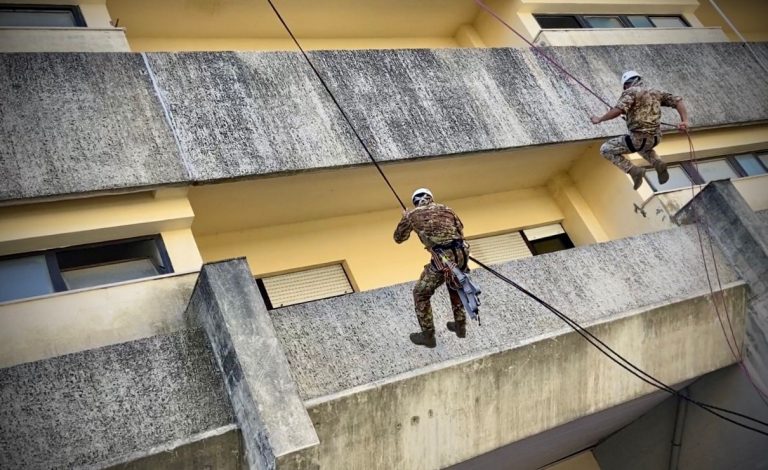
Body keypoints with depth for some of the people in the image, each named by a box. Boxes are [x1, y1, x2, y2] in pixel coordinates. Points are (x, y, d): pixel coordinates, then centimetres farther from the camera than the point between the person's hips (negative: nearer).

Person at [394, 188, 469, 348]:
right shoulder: (446, 209, 19)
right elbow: (460, 229, 32)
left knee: (421, 294, 16)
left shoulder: (412, 215, 9)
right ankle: (460, 326, 43)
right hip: (461, 254, 5)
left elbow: (398, 238, 22)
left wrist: (406, 218, 37)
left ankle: (428, 336, 22)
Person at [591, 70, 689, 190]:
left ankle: (634, 171, -3)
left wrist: (599, 119, -7)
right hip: (654, 138, 7)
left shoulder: (631, 92, -4)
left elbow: (618, 110, -21)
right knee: (642, 147, 42)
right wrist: (684, 121, 0)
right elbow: (678, 101, 10)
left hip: (637, 139, -7)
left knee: (605, 150, 12)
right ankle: (657, 163, 11)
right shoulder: (655, 93, 18)